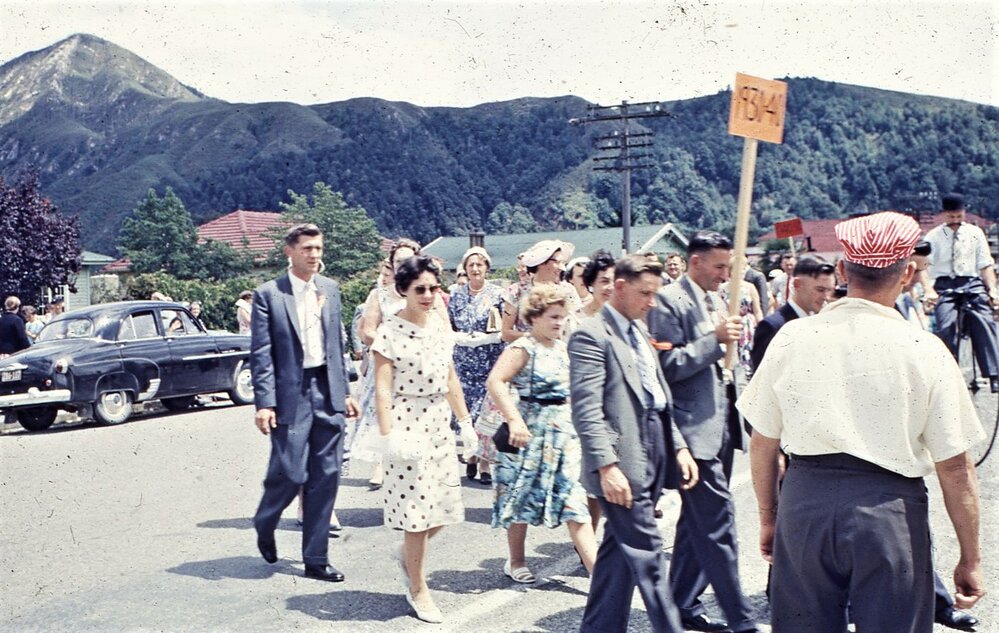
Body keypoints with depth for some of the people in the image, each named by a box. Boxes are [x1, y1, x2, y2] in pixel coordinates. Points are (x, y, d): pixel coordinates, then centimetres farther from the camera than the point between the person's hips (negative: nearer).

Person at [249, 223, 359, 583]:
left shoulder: (330, 290, 10)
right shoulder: (269, 294, -4)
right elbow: (261, 354, -7)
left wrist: (344, 391, 13)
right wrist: (264, 403, -13)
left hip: (328, 393, 5)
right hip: (291, 395, -4)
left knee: (325, 478, 5)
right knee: (290, 474, -4)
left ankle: (316, 560, 15)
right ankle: (264, 526, 30)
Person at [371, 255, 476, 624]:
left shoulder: (440, 325, 8)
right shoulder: (390, 331, -11)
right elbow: (383, 389, -13)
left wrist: (464, 421, 16)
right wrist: (388, 436, -19)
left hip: (439, 423, 7)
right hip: (408, 424, -7)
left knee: (444, 506, 10)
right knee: (417, 507, 0)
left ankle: (408, 557, 36)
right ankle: (418, 590, 16)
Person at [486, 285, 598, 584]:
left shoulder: (561, 347, 11)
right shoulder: (524, 348, -13)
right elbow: (495, 382, -24)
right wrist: (515, 420, -29)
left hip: (565, 432, 6)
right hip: (532, 432, -6)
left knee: (574, 500, 1)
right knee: (523, 499, 7)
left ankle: (596, 568, -2)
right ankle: (516, 562, 24)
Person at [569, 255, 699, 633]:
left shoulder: (639, 332, 17)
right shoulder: (592, 335, -10)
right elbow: (586, 410, -17)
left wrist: (679, 446, 12)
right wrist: (607, 466, -23)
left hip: (651, 457, 9)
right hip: (623, 465, -9)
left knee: (619, 553, 14)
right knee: (647, 556, -3)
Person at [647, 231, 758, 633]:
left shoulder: (716, 301, 16)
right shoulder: (670, 301, -10)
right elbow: (667, 365, -17)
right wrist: (716, 339, -19)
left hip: (721, 426, 9)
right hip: (694, 429, -9)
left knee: (698, 522, 15)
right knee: (717, 524, -8)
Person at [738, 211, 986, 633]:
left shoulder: (792, 339, -1)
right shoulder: (925, 351, -7)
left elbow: (763, 444, 5)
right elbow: (955, 468, -5)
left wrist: (769, 517, 19)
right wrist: (970, 558, 5)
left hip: (805, 503, 2)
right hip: (889, 509, -2)